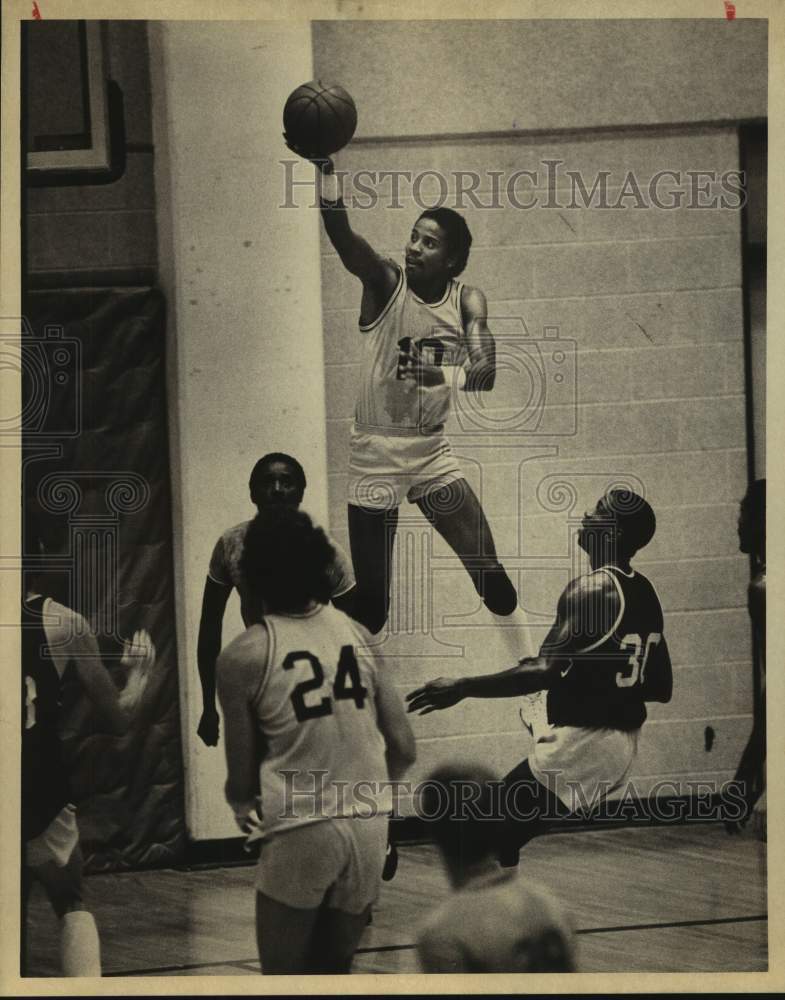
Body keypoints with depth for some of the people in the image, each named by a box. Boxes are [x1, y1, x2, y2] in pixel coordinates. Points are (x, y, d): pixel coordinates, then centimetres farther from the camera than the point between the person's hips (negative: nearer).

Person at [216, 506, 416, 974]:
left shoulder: (244, 656, -8)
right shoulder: (357, 634, 4)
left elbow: (242, 781, -3)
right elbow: (404, 749, 4)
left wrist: (242, 805, 20)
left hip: (300, 832, -4)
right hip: (370, 827, 4)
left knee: (285, 974, 9)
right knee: (334, 969, 18)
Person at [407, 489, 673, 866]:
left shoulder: (592, 588, -16)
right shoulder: (646, 594, 10)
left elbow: (546, 671, -27)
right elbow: (662, 689, 15)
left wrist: (462, 688, -25)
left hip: (580, 743, -9)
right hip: (624, 743, 9)